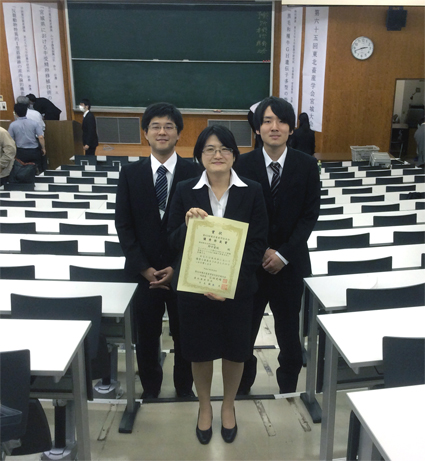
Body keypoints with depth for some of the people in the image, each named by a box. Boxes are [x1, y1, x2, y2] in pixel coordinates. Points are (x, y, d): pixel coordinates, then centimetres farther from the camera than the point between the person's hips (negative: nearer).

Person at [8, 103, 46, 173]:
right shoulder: (34, 123, -7)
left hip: (21, 152, 0)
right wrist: (43, 148, 3)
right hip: (34, 151, 0)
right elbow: (41, 137, -10)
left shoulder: (12, 125, -7)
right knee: (38, 170, 11)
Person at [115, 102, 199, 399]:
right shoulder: (130, 173, 1)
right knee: (146, 337, 14)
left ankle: (184, 388, 38)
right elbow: (123, 225, -1)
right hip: (145, 272, 1)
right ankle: (150, 390, 38)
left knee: (185, 335, 14)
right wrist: (145, 268, -8)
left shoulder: (194, 172, -4)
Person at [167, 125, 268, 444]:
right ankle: (205, 406, 45)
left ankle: (229, 406, 46)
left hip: (238, 289, 0)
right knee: (200, 351, 17)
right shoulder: (185, 191, -4)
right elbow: (173, 242, -3)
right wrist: (187, 225, -24)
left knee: (235, 350, 18)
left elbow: (258, 245, -7)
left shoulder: (252, 191, -5)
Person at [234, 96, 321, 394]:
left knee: (289, 330, 15)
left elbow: (310, 214, -5)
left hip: (290, 262, 0)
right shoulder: (244, 164, -4)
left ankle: (288, 389, 38)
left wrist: (283, 253, -13)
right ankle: (241, 388, 34)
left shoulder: (307, 165, -3)